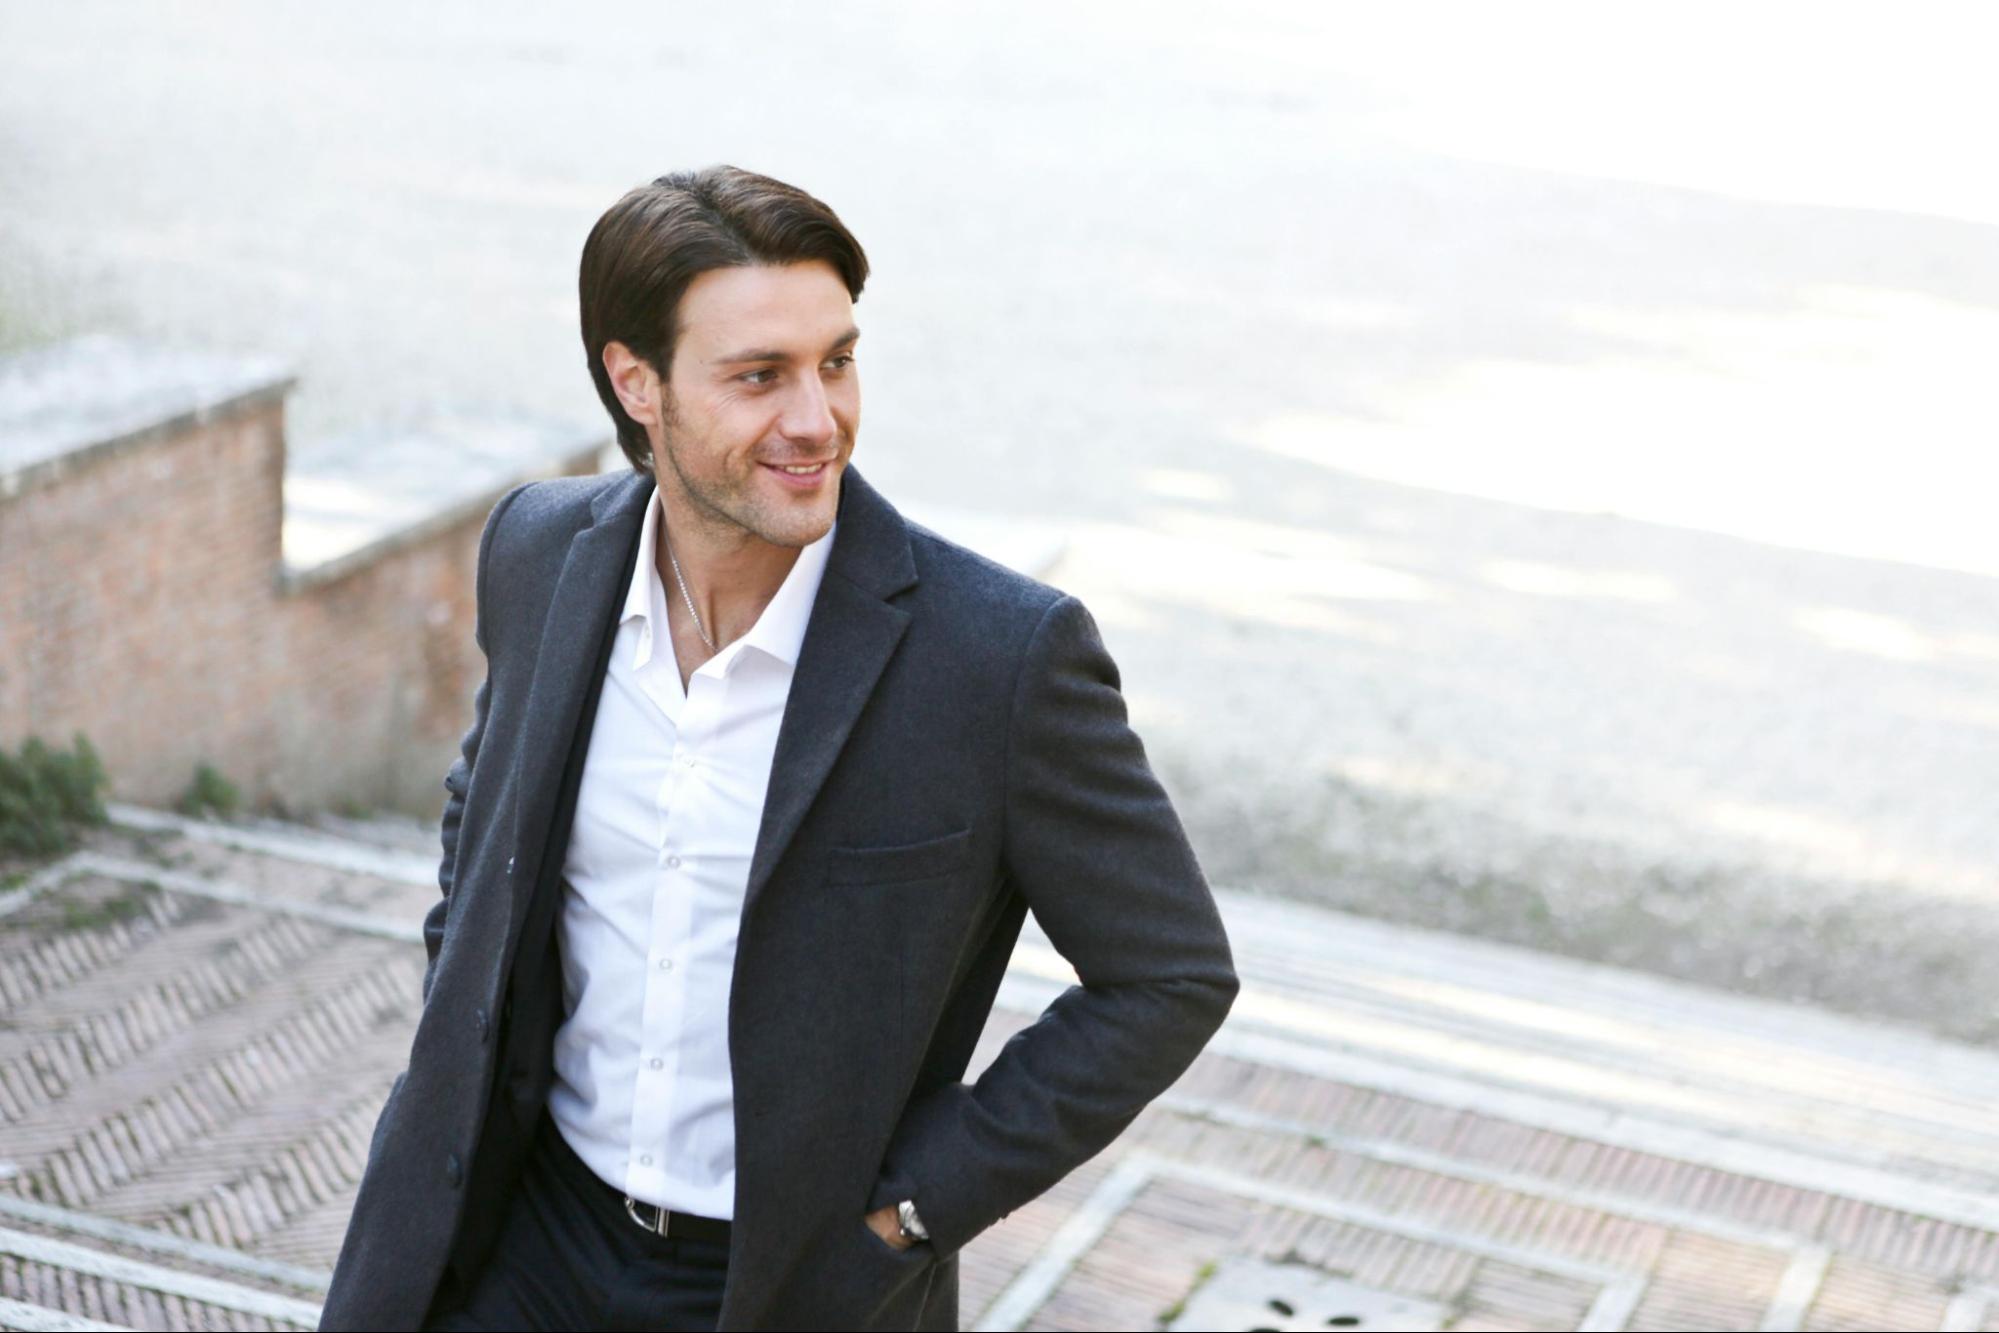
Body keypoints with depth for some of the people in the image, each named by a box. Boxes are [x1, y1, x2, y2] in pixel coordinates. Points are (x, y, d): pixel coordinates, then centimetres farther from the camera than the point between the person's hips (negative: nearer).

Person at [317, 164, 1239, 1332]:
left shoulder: (1003, 652, -20)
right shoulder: (542, 550, -5)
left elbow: (1173, 975, -12)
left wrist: (909, 1205, -12)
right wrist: (456, 1049, 5)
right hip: (531, 1236, 3)